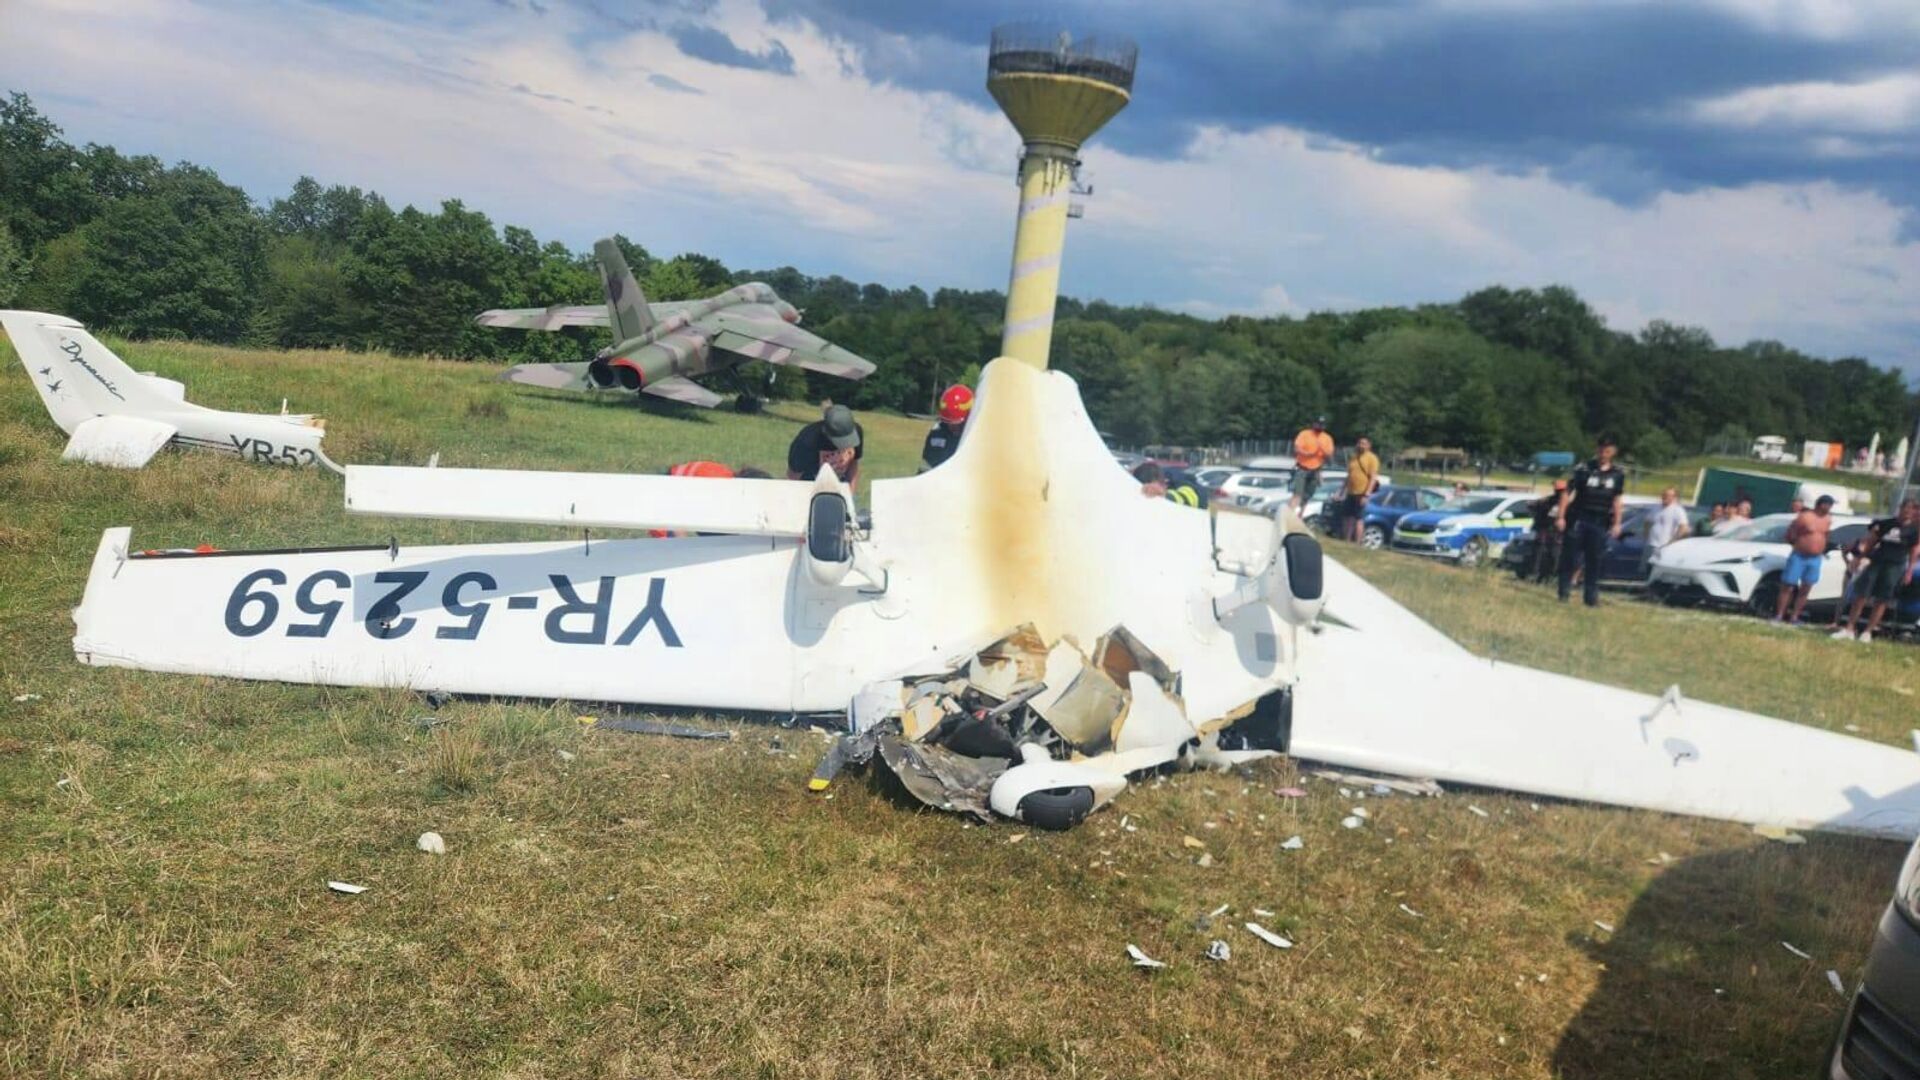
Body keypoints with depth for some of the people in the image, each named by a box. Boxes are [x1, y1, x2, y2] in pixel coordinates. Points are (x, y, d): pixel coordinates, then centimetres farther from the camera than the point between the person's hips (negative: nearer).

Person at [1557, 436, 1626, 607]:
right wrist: (1561, 517, -9)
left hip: (1600, 524, 3)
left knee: (1594, 561, 5)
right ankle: (1564, 592, 6)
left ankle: (1591, 596, 11)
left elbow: (1617, 500, 12)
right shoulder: (1584, 470, -5)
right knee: (1569, 557, -2)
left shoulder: (1618, 474, 5)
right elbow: (1567, 493, -4)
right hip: (1578, 520, -2)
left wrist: (1616, 523, 7)